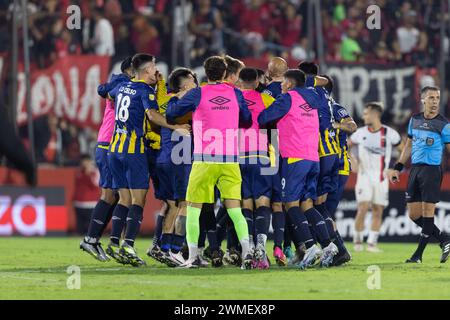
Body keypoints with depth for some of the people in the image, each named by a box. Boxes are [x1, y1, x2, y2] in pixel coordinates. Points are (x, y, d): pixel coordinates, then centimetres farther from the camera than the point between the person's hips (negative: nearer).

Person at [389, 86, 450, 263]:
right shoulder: (415, 120, 11)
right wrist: (397, 168, 17)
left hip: (432, 170, -6)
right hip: (415, 169, 6)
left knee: (427, 212, -7)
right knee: (414, 215, 5)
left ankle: (418, 255, -3)